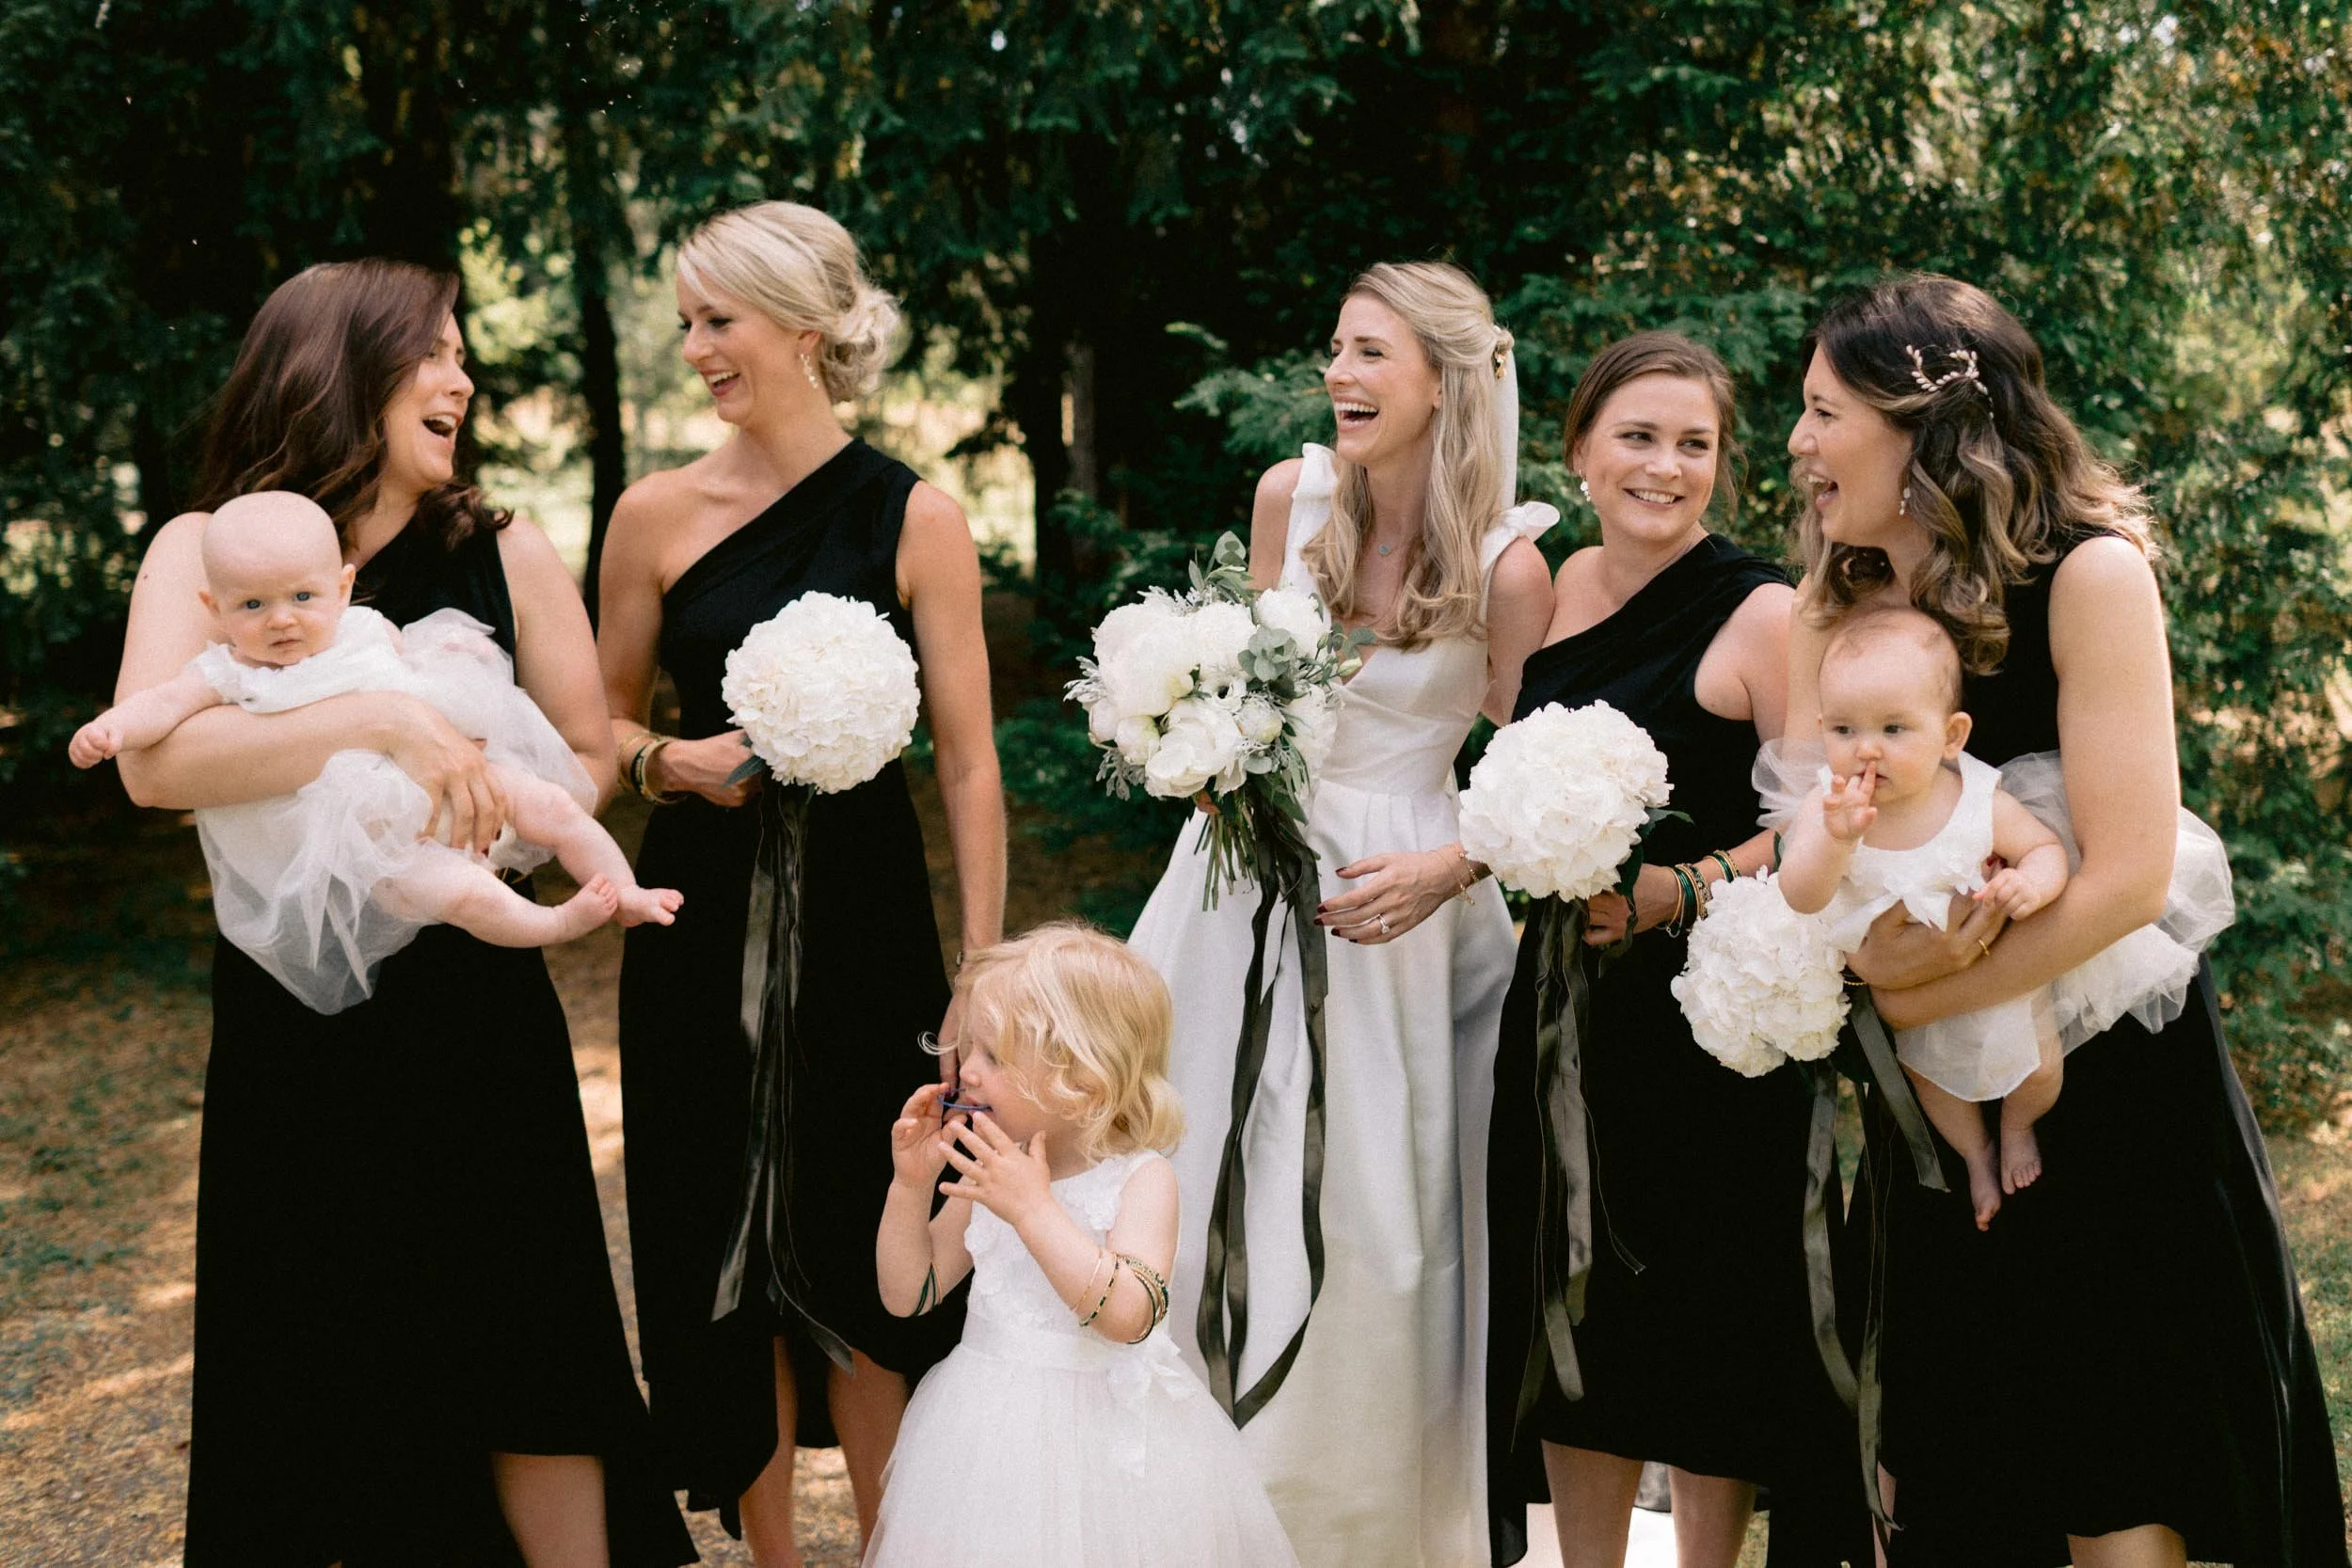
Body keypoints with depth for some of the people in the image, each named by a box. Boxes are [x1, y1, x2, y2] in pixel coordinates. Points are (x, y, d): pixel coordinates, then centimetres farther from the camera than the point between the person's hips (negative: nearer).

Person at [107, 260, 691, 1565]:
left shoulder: (503, 558, 0)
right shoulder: (203, 554, -4)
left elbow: (586, 761, 7)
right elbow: (153, 761, -19)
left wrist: (471, 819, -11)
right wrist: (381, 722, -26)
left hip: (476, 1015, 1)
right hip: (292, 1028, 0)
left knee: (520, 1354, 5)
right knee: (312, 1375, 9)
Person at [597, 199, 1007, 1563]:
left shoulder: (914, 518, -4)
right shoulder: (660, 513, 0)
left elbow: (970, 763, -5)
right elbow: (603, 720, 12)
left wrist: (983, 974, -10)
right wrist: (671, 762, -11)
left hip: (863, 917, -2)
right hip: (705, 921, 2)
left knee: (864, 1252, 5)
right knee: (726, 1250, 8)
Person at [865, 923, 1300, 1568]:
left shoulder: (1141, 1180, -13)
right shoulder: (989, 1174, 2)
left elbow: (1128, 1315, -29)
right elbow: (908, 1294, 8)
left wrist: (1033, 1208, -30)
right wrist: (911, 1184, -6)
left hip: (1102, 1436, -5)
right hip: (989, 1434, 5)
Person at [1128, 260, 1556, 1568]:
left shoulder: (1508, 567, -13)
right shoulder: (1292, 496, -1)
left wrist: (1445, 870, -19)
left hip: (1390, 901, -4)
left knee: (1367, 1217, 0)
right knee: (1208, 1185, 9)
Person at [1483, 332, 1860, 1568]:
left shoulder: (1763, 615, -11)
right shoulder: (1573, 583, 8)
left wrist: (1678, 891, -25)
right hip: (1566, 1007, 6)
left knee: (1704, 1328, 3)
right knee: (1568, 1311, 12)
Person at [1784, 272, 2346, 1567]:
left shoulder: (2087, 574, -18)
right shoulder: (1833, 605, 1)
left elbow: (2128, 875, -23)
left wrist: (1920, 999, -17)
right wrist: (1855, 946, -26)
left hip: (2108, 1092, -5)